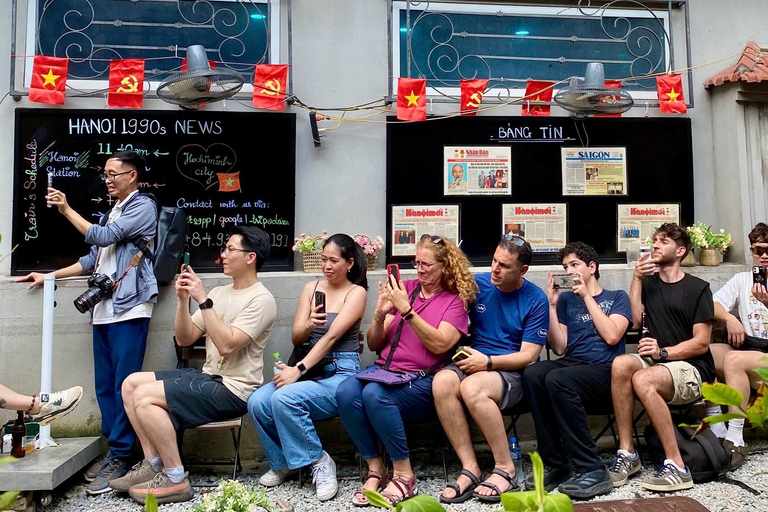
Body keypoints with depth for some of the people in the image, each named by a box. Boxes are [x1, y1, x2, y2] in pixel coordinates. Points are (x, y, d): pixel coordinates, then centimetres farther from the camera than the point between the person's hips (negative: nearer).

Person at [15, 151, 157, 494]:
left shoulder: (142, 207, -1)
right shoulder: (112, 213, 23)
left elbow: (102, 237, -11)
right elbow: (93, 259, 23)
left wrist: (66, 209, -4)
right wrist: (49, 276, 22)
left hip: (129, 309, -8)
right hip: (103, 310, 8)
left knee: (124, 385, -7)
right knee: (105, 386, 8)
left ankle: (121, 457, 0)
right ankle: (114, 450, 16)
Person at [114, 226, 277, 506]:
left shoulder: (261, 300, -13)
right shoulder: (220, 292, 12)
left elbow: (226, 345, -25)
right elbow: (184, 339, 10)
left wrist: (203, 300, -23)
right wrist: (183, 299, -4)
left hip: (233, 390, -9)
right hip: (207, 377, 9)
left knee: (144, 397, -19)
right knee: (131, 383, 3)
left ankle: (175, 480, -9)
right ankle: (152, 465, 6)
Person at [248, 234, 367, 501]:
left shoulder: (356, 293, -3)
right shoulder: (311, 287, 12)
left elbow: (331, 337, -15)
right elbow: (297, 338, 7)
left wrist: (298, 370, -24)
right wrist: (308, 324, -17)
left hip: (341, 372, -5)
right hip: (311, 368, 5)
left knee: (284, 397, -31)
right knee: (257, 401, -20)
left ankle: (319, 461, -7)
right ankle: (282, 462, 7)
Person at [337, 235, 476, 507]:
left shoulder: (455, 299, 3)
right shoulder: (405, 288, 12)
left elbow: (440, 344, -14)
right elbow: (374, 345, 12)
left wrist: (406, 310, -18)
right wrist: (380, 314, -7)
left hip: (423, 381, -4)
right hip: (384, 369, 4)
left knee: (375, 394, -33)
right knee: (345, 391, -26)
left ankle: (404, 475, -15)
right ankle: (375, 468, -10)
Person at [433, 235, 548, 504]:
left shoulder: (536, 300, -4)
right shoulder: (477, 284, 3)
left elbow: (529, 355, -7)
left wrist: (488, 361, -21)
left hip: (512, 372, -3)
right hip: (474, 363, 4)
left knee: (472, 387, -36)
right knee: (442, 381, -31)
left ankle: (506, 468, -16)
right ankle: (470, 468, -22)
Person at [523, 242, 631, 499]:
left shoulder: (617, 297, 12)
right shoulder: (566, 299, 19)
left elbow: (612, 336, -7)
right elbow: (559, 348, 10)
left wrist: (587, 296, -2)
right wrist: (552, 304, 3)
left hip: (605, 371, -3)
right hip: (572, 365, 4)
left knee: (556, 379, -35)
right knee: (532, 374, -30)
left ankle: (591, 469, -27)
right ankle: (556, 464, -22)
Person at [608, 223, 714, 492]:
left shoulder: (698, 288, 2)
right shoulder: (648, 283, 15)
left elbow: (701, 343, -6)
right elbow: (634, 320, -1)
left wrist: (663, 352, -20)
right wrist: (636, 279, -4)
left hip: (692, 368, -4)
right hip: (658, 363, 4)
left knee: (642, 379, -35)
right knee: (621, 363, -30)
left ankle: (677, 467, -27)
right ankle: (626, 454, -24)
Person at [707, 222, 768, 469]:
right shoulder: (742, 279, 15)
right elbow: (712, 305, 4)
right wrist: (729, 318, -16)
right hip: (747, 350, 4)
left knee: (735, 359, -35)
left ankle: (735, 440, -27)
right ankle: (717, 429, -17)